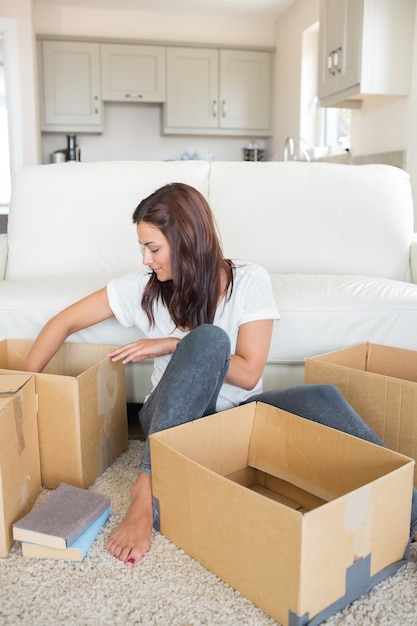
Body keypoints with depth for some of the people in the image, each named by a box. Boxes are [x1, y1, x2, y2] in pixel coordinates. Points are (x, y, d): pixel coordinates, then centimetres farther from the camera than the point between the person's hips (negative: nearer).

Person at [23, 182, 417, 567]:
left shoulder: (248, 280, -7)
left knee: (321, 399, -30)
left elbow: (248, 373, -12)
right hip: (172, 422, 0)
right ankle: (148, 488, -34)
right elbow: (64, 323, 2)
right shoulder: (144, 287, -3)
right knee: (209, 338, -33)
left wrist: (174, 345, -16)